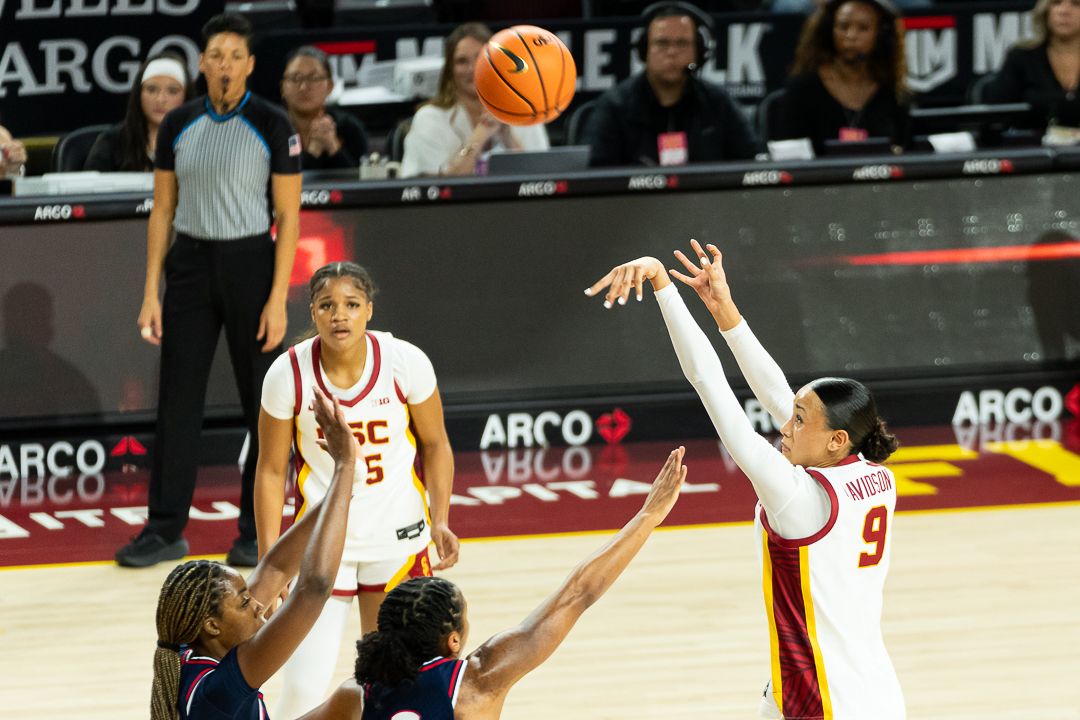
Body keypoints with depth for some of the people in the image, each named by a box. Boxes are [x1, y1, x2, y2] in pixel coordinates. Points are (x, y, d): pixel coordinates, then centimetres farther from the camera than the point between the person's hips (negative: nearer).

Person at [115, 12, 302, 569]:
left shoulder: (272, 126, -6)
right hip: (190, 266, 3)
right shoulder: (178, 125, 4)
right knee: (177, 401, 1)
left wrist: (278, 299, -12)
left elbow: (288, 216, -6)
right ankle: (165, 530, 8)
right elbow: (162, 211, 8)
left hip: (251, 265, -3)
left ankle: (257, 533, 11)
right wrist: (151, 293, 1)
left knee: (264, 403, 1)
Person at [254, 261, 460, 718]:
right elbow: (271, 471, -5)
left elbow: (435, 445, 1)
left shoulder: (406, 362, -14)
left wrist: (440, 520, -11)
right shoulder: (288, 374, -15)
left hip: (398, 538, 1)